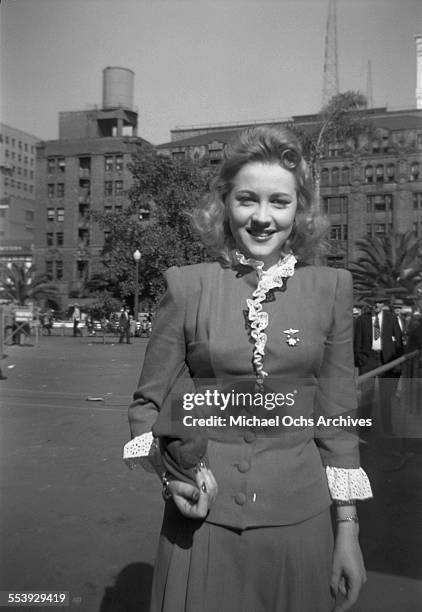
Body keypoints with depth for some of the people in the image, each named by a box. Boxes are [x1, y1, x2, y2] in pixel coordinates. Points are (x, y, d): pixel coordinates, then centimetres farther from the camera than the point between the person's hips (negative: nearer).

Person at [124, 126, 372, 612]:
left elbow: (337, 415, 2)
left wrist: (348, 529, 2)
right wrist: (172, 467, -15)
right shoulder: (186, 286, -5)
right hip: (201, 515, -1)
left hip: (299, 515, 1)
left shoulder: (331, 288, -2)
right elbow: (146, 403, 3)